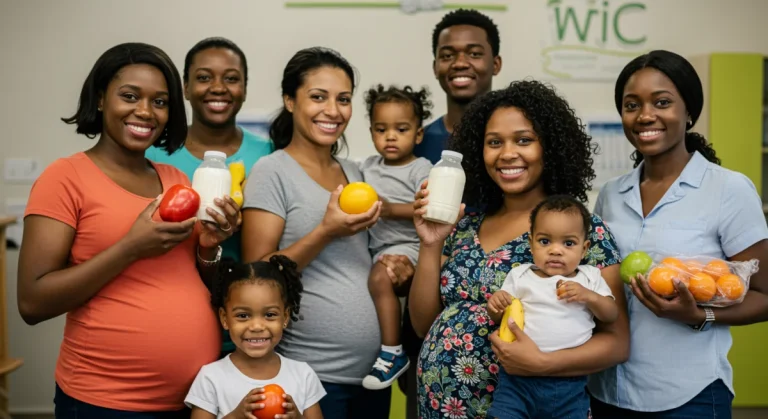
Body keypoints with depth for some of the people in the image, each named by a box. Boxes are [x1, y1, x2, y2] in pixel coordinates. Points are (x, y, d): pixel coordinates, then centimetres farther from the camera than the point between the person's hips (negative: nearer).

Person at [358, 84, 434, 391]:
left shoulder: (420, 168, -4)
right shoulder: (368, 167, 14)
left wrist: (392, 209, -24)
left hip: (407, 245, -7)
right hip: (375, 246, 7)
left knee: (380, 278, -30)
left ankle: (393, 353, -21)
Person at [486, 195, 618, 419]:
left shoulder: (590, 278, 7)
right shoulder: (520, 275, 6)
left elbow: (612, 315, 6)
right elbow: (498, 318, 11)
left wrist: (589, 297, -12)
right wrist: (495, 305, -11)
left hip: (569, 382, 1)